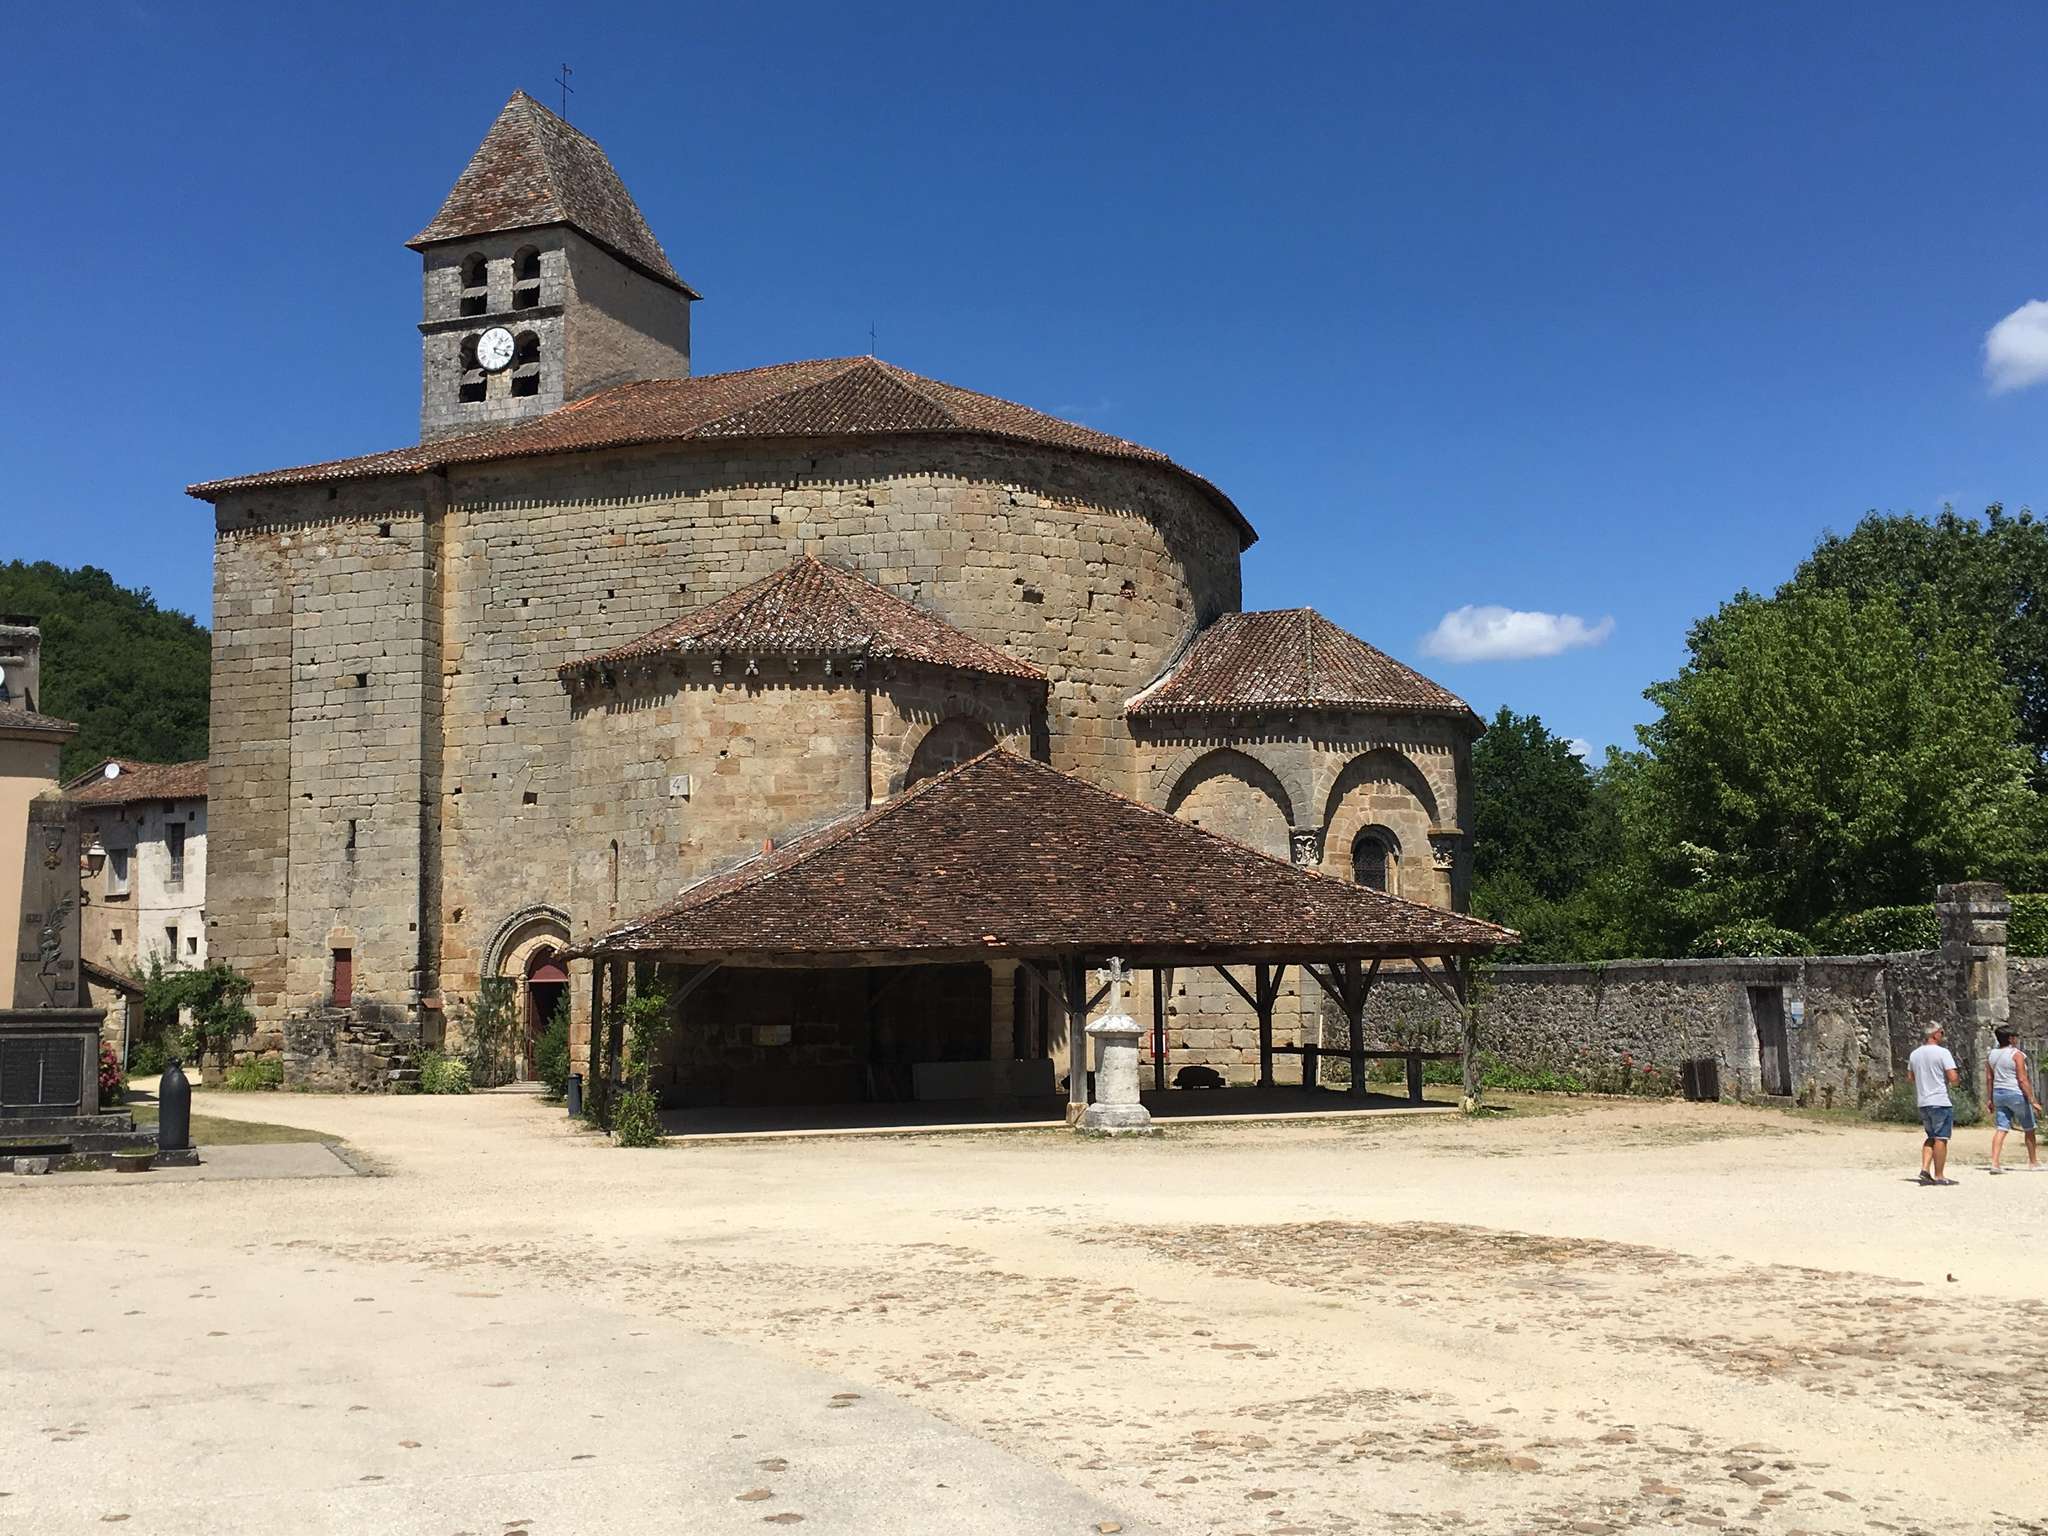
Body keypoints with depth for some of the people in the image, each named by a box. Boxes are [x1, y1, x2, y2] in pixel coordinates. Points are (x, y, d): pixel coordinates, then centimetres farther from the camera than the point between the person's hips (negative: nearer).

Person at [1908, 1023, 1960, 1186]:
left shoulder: (1914, 1054, 10)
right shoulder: (1942, 1052, -11)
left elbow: (1912, 1077, 19)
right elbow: (1953, 1078, -16)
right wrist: (1951, 1083, 5)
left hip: (1922, 1102, 7)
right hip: (1941, 1101, -7)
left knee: (1931, 1137, 17)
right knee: (1941, 1138, -1)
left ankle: (1925, 1169, 4)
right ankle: (1939, 1176, 0)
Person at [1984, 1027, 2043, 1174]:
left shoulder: (1991, 1055, 7)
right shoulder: (2017, 1054, -13)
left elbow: (1989, 1079, 8)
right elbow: (2022, 1080, -17)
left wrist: (1990, 1100, 15)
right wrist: (2032, 1100, -14)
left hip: (1999, 1095, 6)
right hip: (2016, 1095, -6)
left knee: (2002, 1129, 2)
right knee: (2029, 1129, 12)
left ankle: (1995, 1163, -11)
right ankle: (2033, 1163, 21)